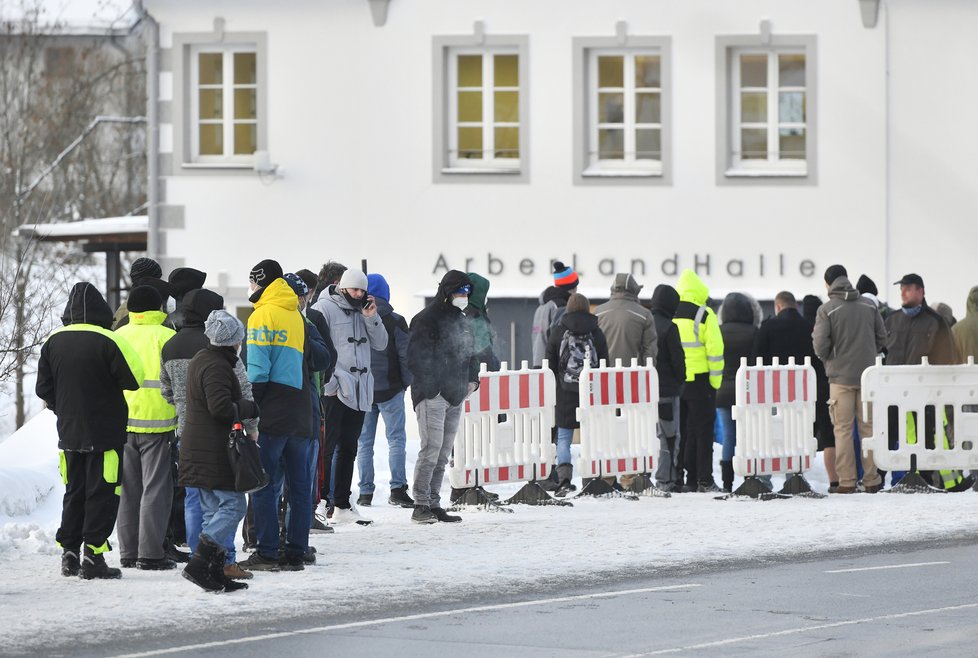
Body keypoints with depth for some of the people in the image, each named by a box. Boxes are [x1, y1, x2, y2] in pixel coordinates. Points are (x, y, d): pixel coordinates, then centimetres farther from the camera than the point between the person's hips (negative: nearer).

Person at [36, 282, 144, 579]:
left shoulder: (53, 341, 1)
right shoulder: (107, 341, -16)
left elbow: (43, 388, 7)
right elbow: (134, 380, -13)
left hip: (69, 432, 5)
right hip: (106, 432, -5)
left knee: (74, 492, 16)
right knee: (102, 493, 0)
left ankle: (68, 551, 14)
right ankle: (93, 556, -4)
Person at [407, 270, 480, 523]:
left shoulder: (462, 322, 18)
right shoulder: (428, 319, -9)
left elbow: (470, 353, 27)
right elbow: (417, 356, -15)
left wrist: (472, 379, 10)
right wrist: (430, 386, -19)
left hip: (455, 397, 9)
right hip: (432, 395, -9)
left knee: (444, 453, 9)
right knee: (432, 448, -14)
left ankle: (434, 504, 14)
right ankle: (421, 505, -12)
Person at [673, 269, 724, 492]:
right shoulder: (704, 315, -7)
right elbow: (715, 349, -11)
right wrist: (715, 381, -4)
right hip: (699, 380, -4)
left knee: (678, 430, 10)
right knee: (702, 430, 1)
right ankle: (704, 480, -2)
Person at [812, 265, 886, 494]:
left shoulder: (827, 310, -8)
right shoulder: (869, 306, 4)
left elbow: (820, 345, -12)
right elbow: (882, 338, 8)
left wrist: (827, 359, 9)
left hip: (840, 375, -3)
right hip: (867, 375, 3)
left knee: (843, 429, 1)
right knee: (868, 427, 8)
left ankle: (846, 481, -3)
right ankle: (871, 480, 7)